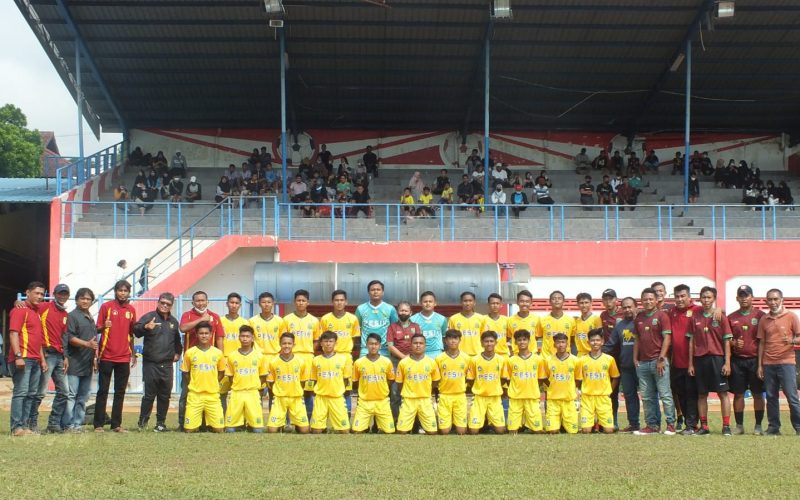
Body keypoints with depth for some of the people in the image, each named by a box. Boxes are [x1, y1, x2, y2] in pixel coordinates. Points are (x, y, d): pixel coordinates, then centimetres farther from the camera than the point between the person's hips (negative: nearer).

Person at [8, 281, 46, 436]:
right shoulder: (20, 310, -5)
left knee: (32, 394, 7)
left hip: (35, 360, 9)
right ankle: (16, 427, -12)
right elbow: (13, 333, -14)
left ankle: (25, 426, 9)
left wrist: (42, 359, 21)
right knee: (21, 392, -11)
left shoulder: (36, 312, 21)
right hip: (23, 359, -9)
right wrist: (18, 356, -22)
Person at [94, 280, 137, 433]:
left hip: (124, 357, 4)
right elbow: (97, 329, 0)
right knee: (103, 391, 0)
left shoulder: (131, 310, 10)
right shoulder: (106, 306, -1)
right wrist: (103, 327, -23)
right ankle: (99, 424, 3)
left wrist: (133, 354, 17)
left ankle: (116, 424, 9)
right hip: (107, 357, -4)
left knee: (120, 392, 5)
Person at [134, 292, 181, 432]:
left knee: (165, 395, 6)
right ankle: (143, 422, 7)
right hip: (151, 364, -5)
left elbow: (177, 339, 31)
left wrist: (177, 353, 19)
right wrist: (145, 327, -39)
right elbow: (136, 330, -20)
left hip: (167, 365, 5)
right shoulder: (149, 317, -3)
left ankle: (161, 423, 14)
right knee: (149, 394, -5)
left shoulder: (173, 321, 16)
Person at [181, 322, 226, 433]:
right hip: (194, 395, -1)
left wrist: (211, 383, 4)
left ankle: (208, 424, 26)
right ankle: (199, 422, 24)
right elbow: (185, 372, 9)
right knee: (189, 429, -7)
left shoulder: (218, 353, 2)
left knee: (219, 429, -5)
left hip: (213, 395, 1)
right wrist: (195, 384, 2)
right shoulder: (190, 353, -1)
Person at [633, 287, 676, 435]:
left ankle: (670, 424, 1)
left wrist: (661, 359, -13)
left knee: (665, 394, -5)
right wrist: (635, 358, 8)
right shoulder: (639, 318, 14)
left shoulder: (661, 316, -3)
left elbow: (667, 338, -8)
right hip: (643, 362, 6)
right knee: (647, 397, 7)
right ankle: (652, 425, 13)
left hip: (659, 361, -6)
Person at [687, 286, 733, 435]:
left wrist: (727, 363, -7)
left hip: (717, 358, -3)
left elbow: (727, 342, 0)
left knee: (723, 393, -3)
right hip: (699, 359, 3)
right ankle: (703, 426, 11)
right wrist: (690, 364, 5)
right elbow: (691, 342, 9)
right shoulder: (695, 319, 9)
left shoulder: (721, 318, 2)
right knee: (701, 394, 5)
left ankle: (726, 426, -1)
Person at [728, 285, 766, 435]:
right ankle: (739, 425, 12)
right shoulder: (731, 318, 8)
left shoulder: (760, 315, 2)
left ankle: (758, 426, 8)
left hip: (755, 359, -2)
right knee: (738, 394, 4)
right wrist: (734, 343, -10)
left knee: (758, 394, 1)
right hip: (737, 360, 2)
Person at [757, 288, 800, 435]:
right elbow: (761, 343, 13)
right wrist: (760, 365, 9)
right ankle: (773, 427, 12)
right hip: (768, 364, 4)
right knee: (771, 397, 5)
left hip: (786, 362, -4)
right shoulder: (764, 320, 10)